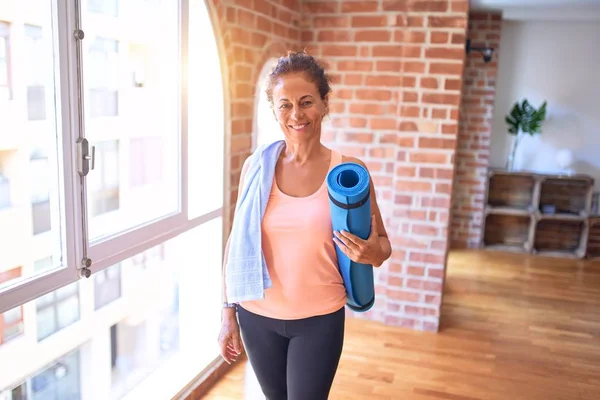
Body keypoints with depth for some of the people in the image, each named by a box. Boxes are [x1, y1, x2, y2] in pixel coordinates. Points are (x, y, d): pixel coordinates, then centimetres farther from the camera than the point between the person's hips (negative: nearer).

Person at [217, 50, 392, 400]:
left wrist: (373, 254, -23)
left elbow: (382, 244, -1)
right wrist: (228, 313, 2)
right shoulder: (255, 167, -7)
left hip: (320, 320, -2)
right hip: (257, 317, 2)